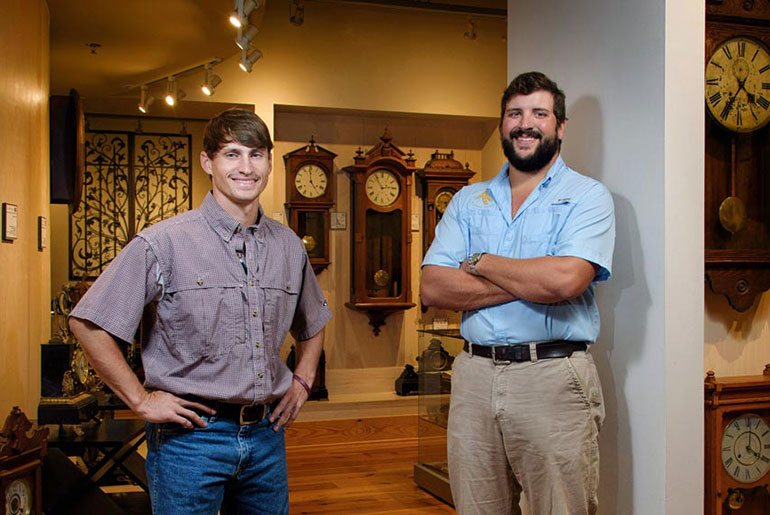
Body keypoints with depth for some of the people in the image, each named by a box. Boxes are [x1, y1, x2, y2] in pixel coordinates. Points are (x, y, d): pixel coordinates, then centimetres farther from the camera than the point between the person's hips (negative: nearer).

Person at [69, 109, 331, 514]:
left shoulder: (289, 246, 7)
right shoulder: (164, 243, -10)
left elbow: (312, 325, 24)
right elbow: (89, 324, -10)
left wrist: (302, 381, 11)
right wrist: (141, 400, -9)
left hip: (267, 434, 5)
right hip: (191, 436, -4)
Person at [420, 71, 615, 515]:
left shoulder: (588, 196, 1)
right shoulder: (469, 200, 13)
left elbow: (565, 279, -18)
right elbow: (432, 289, 0)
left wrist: (479, 262, -4)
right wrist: (531, 281, -10)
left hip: (553, 379, -3)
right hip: (474, 376, 4)